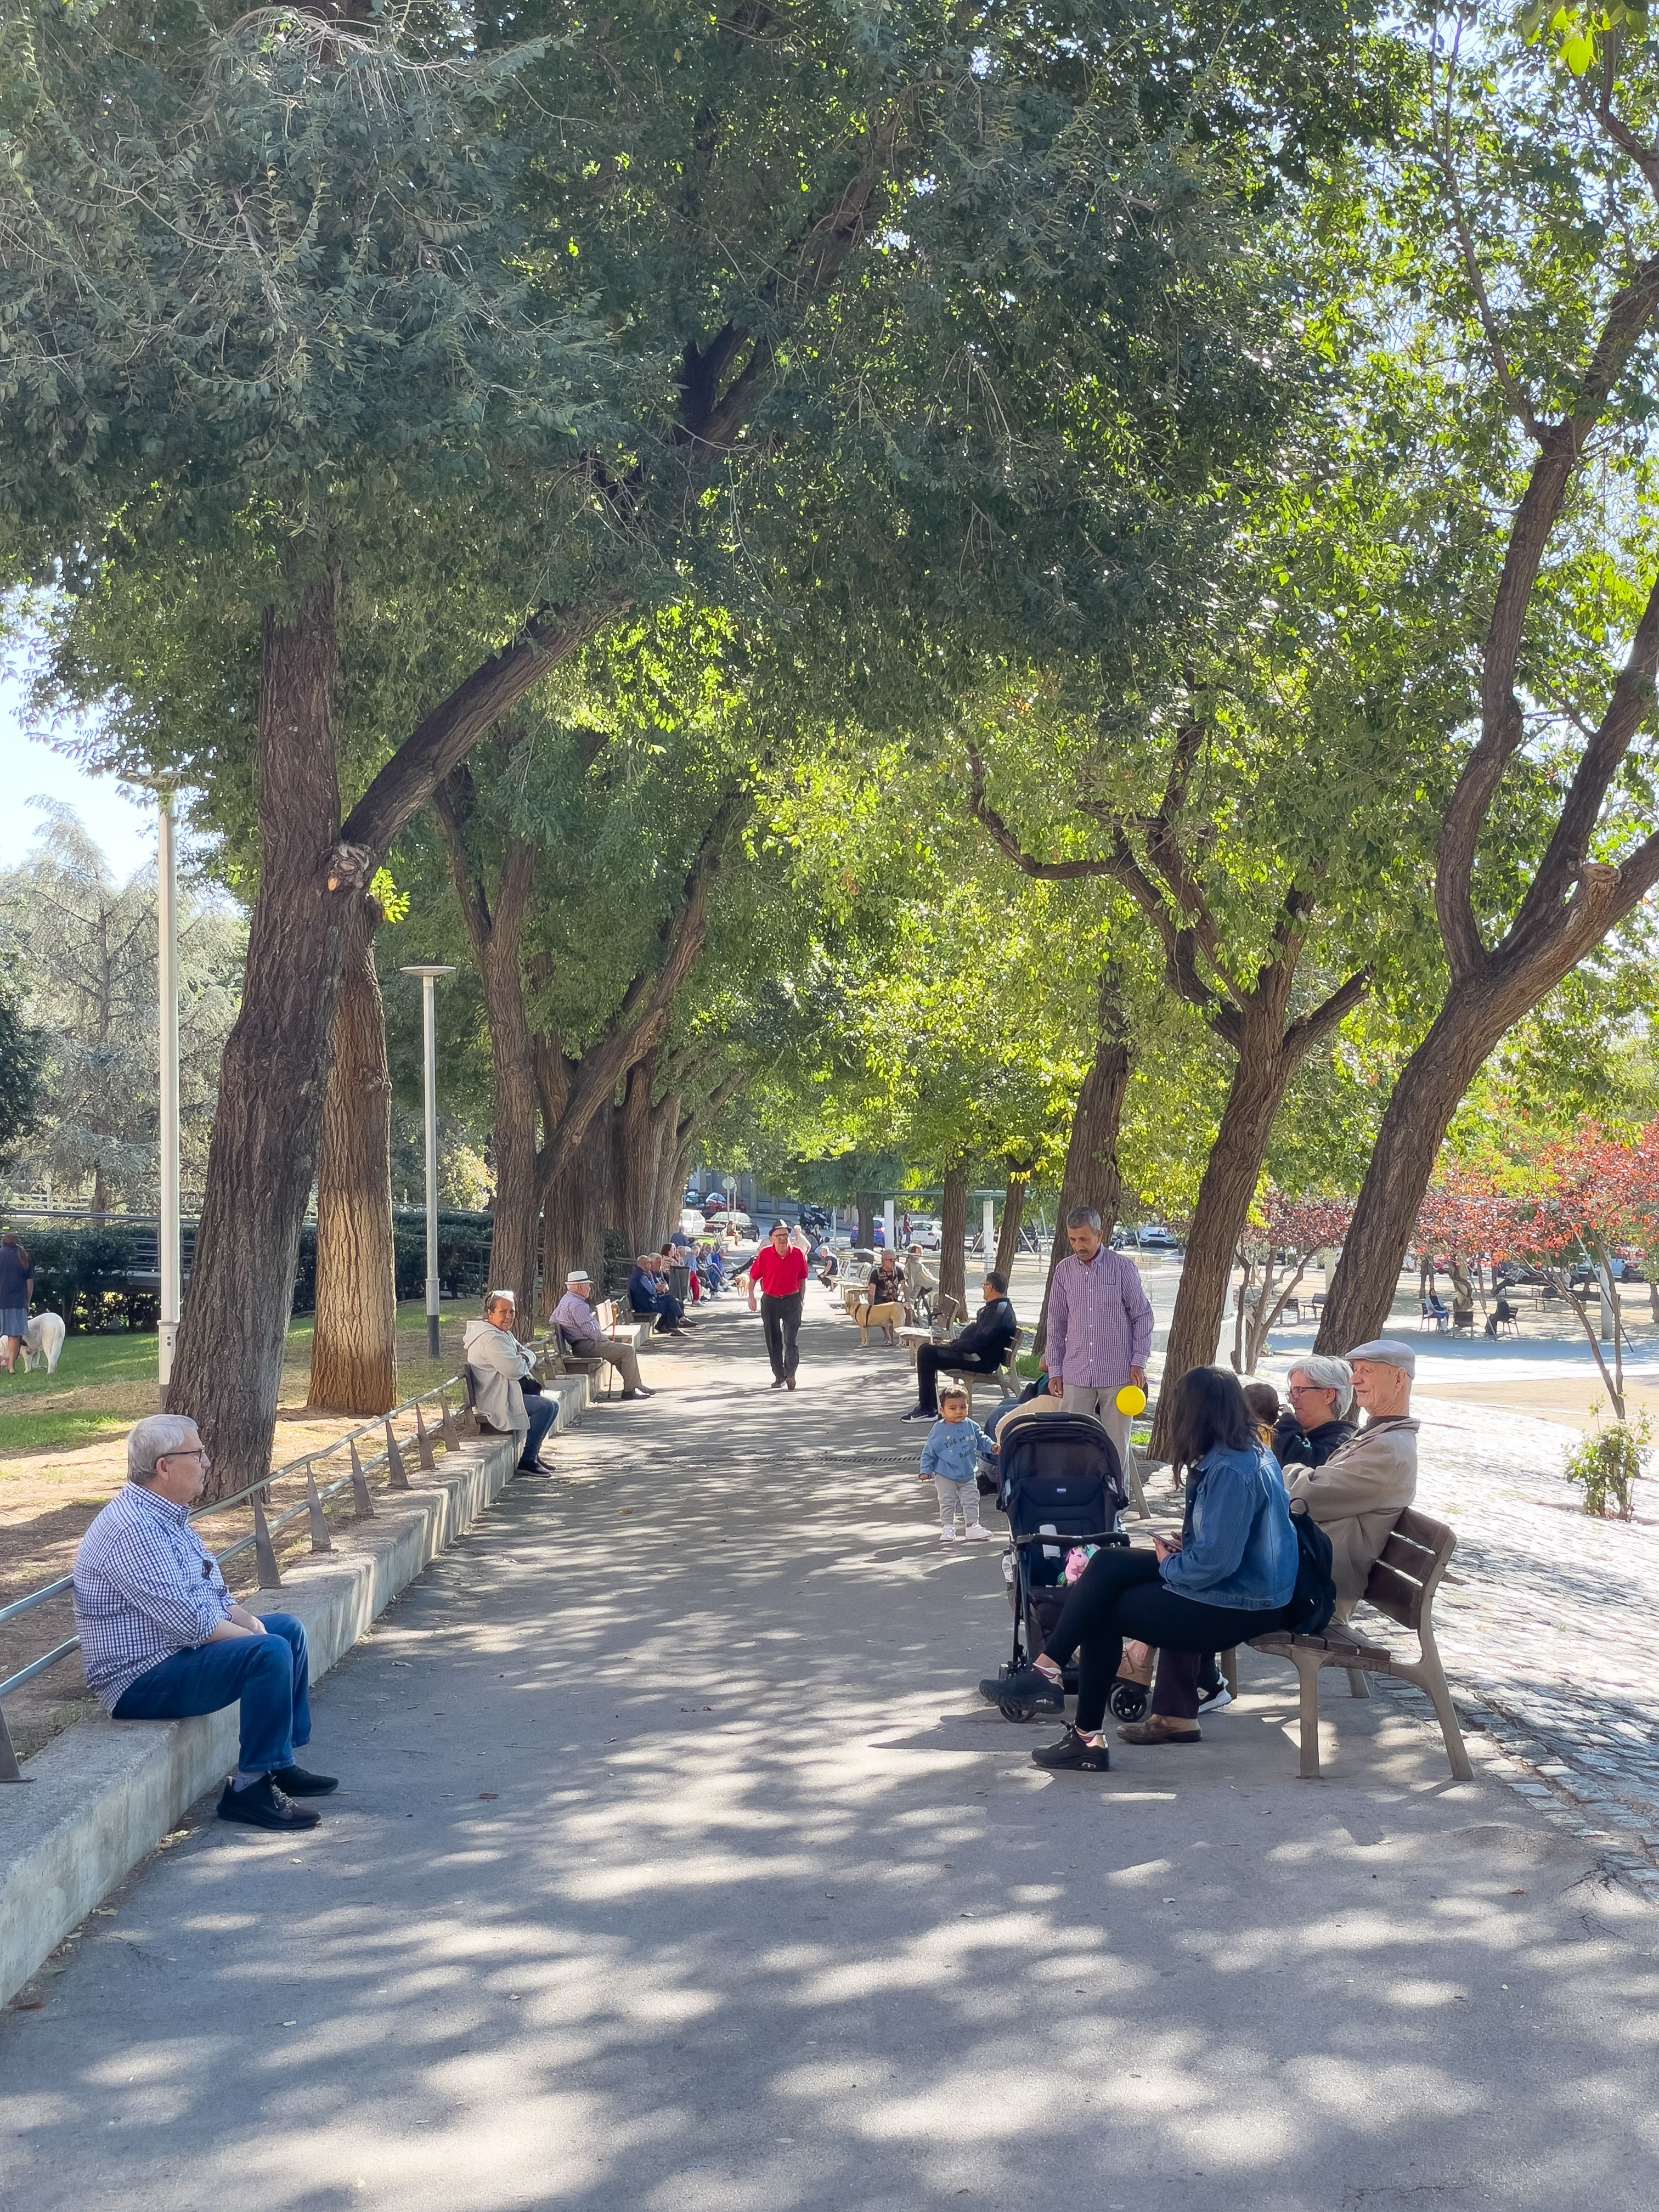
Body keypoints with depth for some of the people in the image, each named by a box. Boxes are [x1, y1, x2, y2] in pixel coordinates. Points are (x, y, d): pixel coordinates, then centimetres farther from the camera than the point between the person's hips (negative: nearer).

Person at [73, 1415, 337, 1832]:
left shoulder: (167, 1516, 11)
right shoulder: (133, 1528, -24)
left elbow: (212, 1592, 17)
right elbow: (188, 1621, -28)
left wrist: (249, 1621, -2)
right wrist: (254, 1636, -15)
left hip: (174, 1650, 11)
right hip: (141, 1682, -11)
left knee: (289, 1628, 16)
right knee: (270, 1653, -26)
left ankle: (281, 1763, 19)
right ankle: (249, 1788, -17)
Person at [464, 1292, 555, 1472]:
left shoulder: (504, 1334, 16)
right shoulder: (492, 1339, -20)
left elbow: (530, 1355, 16)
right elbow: (514, 1370, -28)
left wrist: (525, 1358, -8)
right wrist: (524, 1362, -5)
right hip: (496, 1402, -11)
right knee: (549, 1406, -17)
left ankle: (532, 1455, 20)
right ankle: (527, 1460, -13)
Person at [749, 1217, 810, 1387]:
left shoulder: (798, 1254, -3)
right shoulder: (764, 1254, -5)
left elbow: (802, 1279, 8)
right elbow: (753, 1277, 3)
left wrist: (802, 1300, 9)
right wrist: (751, 1297, -4)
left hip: (792, 1301, -1)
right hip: (770, 1301, 1)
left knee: (792, 1340, -11)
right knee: (774, 1341, 8)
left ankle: (790, 1373, -14)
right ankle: (779, 1377, 17)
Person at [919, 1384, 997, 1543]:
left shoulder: (971, 1426, -5)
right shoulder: (939, 1429, -14)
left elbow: (981, 1440, 9)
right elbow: (929, 1451, -7)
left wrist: (991, 1446, -10)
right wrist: (926, 1470, -10)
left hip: (968, 1475, 3)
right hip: (945, 1475, -3)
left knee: (971, 1500, 8)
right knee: (947, 1501, 2)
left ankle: (972, 1526, 21)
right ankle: (947, 1528, 14)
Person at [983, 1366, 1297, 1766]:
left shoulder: (1230, 1471, -24)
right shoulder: (1254, 1451, 7)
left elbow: (1215, 1562, -27)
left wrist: (1169, 1564, -8)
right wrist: (1183, 1549, 4)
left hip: (1238, 1608, -10)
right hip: (1251, 1583, 10)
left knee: (1102, 1613, 0)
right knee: (1108, 1563, 9)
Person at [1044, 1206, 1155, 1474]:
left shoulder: (1122, 1268, -2)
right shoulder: (1064, 1271, 7)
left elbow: (1143, 1315, 1)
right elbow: (1056, 1323, 13)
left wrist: (1138, 1362, -5)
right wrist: (1055, 1369, 9)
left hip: (1117, 1373, -2)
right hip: (1076, 1375, 3)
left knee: (1116, 1443, 4)